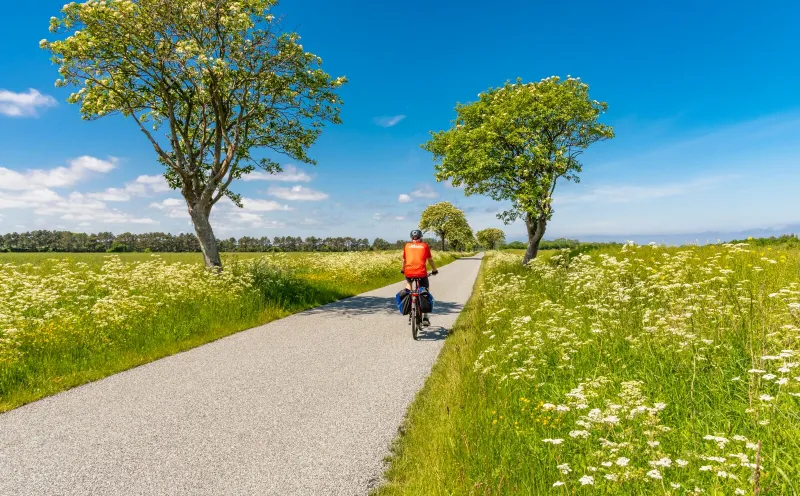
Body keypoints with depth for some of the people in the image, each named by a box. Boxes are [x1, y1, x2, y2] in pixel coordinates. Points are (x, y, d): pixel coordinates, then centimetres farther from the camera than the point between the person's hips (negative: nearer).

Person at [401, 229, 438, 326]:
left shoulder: (407, 245, 15)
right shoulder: (425, 245, 13)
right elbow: (430, 260, 20)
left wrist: (403, 270, 42)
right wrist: (434, 270, 35)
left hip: (409, 272, 1)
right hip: (421, 273, -1)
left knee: (408, 281, 36)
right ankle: (425, 317, 11)